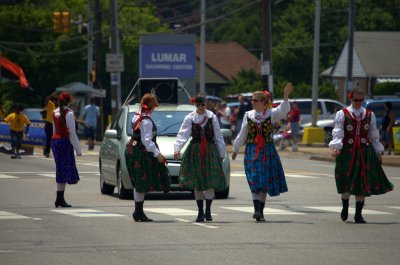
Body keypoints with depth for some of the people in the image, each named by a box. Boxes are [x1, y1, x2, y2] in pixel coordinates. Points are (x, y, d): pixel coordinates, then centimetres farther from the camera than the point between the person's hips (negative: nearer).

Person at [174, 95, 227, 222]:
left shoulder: (212, 117, 5)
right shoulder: (190, 118, 2)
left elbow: (218, 135, 9)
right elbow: (182, 135, -7)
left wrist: (222, 153, 9)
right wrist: (177, 149, -21)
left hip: (210, 151, 0)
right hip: (195, 151, 0)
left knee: (210, 182, -5)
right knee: (197, 183, 1)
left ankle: (208, 212, 2)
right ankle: (200, 212, 9)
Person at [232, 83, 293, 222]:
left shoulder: (271, 114, 2)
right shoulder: (248, 115, 7)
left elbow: (283, 111, -17)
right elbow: (242, 135, 15)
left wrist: (285, 96, -31)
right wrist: (236, 150, 18)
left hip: (267, 151, 0)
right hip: (252, 151, 0)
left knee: (265, 181, 4)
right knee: (255, 180, -13)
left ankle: (261, 212, 14)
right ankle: (257, 210, -22)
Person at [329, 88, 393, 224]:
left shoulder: (369, 115, 11)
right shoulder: (342, 114, 1)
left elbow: (374, 135, 16)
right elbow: (337, 132, -10)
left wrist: (378, 152, 14)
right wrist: (336, 147, -25)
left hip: (365, 152, 2)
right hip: (347, 151, -2)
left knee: (363, 183, -3)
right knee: (346, 182, 1)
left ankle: (358, 214, 3)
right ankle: (345, 208, 27)